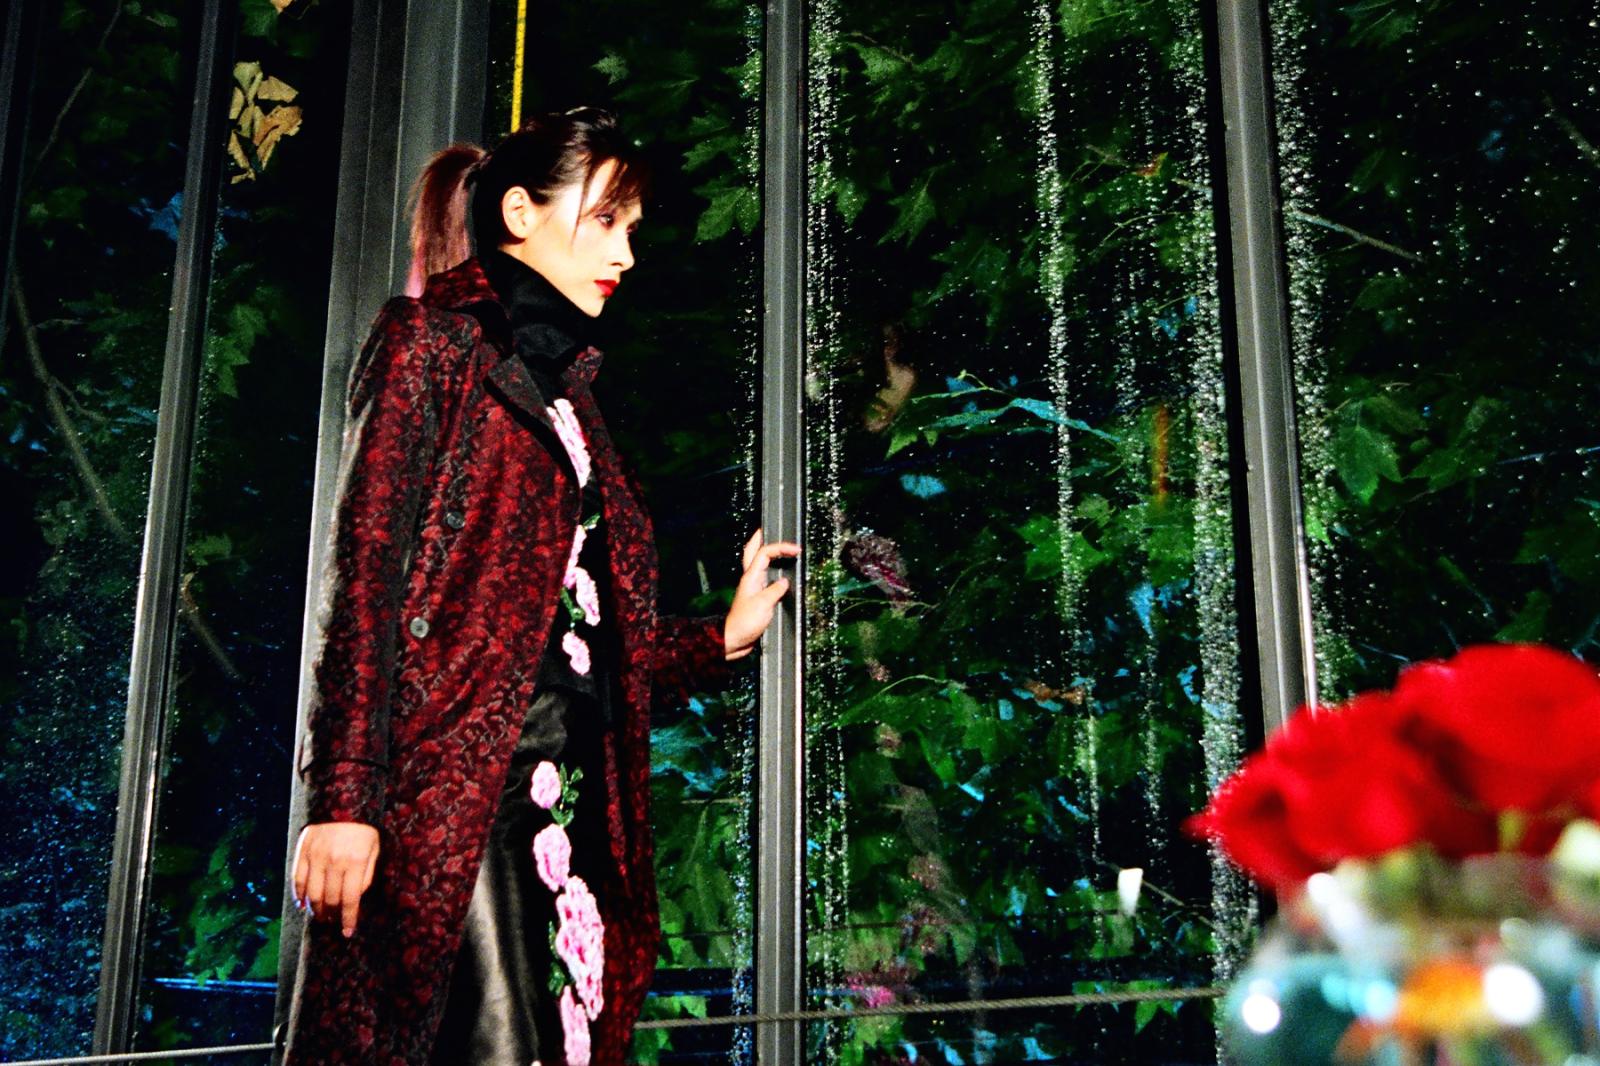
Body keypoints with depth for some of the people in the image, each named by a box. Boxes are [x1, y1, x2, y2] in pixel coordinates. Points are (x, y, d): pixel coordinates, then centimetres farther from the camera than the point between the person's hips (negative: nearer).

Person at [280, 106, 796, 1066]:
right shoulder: (434, 342, 3)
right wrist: (344, 801, -16)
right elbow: (365, 573, -9)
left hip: (571, 800, 7)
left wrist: (723, 637, 13)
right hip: (447, 794, -7)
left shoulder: (566, 389, 22)